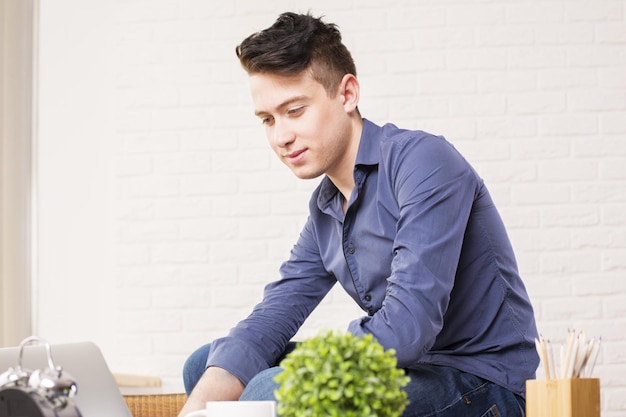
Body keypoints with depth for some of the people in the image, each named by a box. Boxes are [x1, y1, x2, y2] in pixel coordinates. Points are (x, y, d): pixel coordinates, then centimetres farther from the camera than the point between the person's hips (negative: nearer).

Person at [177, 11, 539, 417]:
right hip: (409, 370, 8)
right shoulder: (325, 208, 11)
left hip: (482, 384, -8)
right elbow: (273, 316, 4)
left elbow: (406, 327, -26)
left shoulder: (423, 162, -16)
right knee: (203, 364, 10)